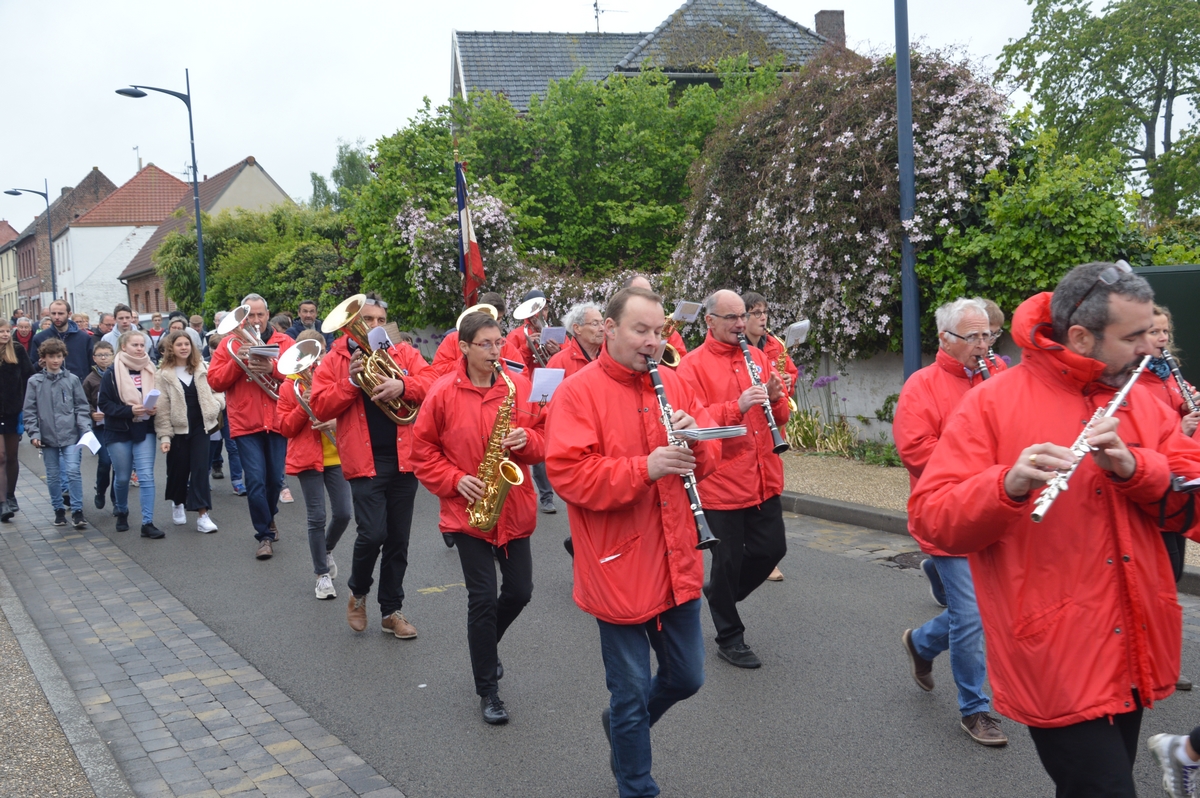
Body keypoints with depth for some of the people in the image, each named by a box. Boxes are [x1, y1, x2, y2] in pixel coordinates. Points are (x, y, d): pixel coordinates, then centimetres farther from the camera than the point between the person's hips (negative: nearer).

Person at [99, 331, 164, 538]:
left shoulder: (150, 370, 2)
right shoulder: (112, 373, -8)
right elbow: (104, 403, -10)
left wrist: (156, 408, -9)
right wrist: (129, 410, -22)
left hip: (145, 430, 1)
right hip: (119, 432, -1)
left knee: (146, 476, -7)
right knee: (122, 478, 12)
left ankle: (147, 523, -6)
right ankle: (121, 512, 38)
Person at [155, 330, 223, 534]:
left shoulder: (201, 368, 5)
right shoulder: (164, 374, -3)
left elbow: (213, 390, 14)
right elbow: (162, 408, -6)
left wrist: (217, 404, -8)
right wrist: (164, 435, -10)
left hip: (199, 426, 1)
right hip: (178, 428, -1)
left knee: (200, 469, -6)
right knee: (178, 469, 8)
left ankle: (203, 515, -9)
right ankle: (177, 503, 37)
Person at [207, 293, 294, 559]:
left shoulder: (284, 342, 7)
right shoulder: (230, 345, 6)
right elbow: (215, 382, -1)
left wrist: (273, 368, -20)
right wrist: (238, 360, -14)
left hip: (278, 421, 1)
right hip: (246, 424, -1)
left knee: (275, 479, 10)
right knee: (256, 481, -6)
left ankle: (269, 518, 37)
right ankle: (265, 535, 6)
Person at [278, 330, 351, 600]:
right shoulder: (289, 385, 1)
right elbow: (286, 428, -2)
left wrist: (336, 423, -15)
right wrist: (305, 405, -16)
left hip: (336, 456, 1)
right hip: (307, 458, -1)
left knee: (343, 513, 1)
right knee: (317, 517, 0)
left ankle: (326, 551, 32)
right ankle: (323, 575, 11)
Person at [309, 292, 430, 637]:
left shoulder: (404, 353, 9)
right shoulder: (335, 360, 5)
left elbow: (431, 385, -3)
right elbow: (320, 408, -4)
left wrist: (403, 386, -21)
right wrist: (350, 381, -16)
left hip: (404, 458, 3)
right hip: (365, 462, -3)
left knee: (398, 539, 10)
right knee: (373, 534, -14)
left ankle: (392, 610, 23)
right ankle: (358, 593, 15)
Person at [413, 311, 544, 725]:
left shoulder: (519, 386, 0)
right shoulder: (443, 392, -7)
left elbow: (541, 441, 7)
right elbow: (423, 451, 0)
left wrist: (526, 439, -15)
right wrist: (456, 480, -12)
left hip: (514, 509, 3)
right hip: (468, 510, -3)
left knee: (520, 591, 9)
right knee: (483, 598, -2)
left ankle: (485, 644, 40)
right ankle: (488, 691, 13)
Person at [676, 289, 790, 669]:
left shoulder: (758, 358, 10)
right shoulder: (693, 365, -7)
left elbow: (781, 417, 12)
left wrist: (775, 397, -10)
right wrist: (737, 406, -29)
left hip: (764, 478, 6)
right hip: (722, 482, -6)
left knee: (772, 549, 12)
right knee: (729, 558, 4)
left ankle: (720, 593, 37)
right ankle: (730, 638, 22)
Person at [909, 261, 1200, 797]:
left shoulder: (1141, 402, 8)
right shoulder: (992, 403, -9)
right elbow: (931, 519, -15)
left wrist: (1133, 466, -19)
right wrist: (1008, 485, -33)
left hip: (1135, 655, 6)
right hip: (1057, 661, -6)